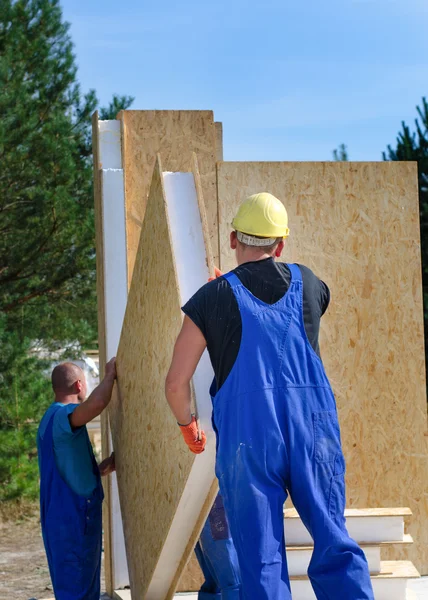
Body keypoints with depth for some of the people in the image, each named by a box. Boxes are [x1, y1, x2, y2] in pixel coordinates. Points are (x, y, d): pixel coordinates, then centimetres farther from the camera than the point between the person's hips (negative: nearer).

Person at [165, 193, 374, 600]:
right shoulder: (308, 284, 11)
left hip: (247, 440, -2)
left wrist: (187, 425, 23)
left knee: (262, 557, 2)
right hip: (314, 431, 2)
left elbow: (176, 383, 2)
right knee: (334, 544, 6)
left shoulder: (212, 298, 3)